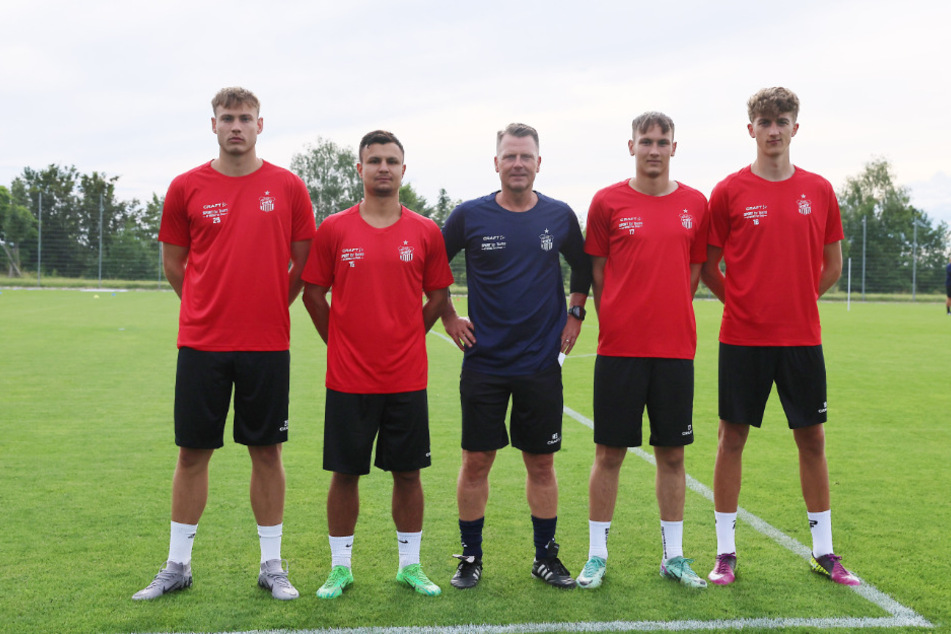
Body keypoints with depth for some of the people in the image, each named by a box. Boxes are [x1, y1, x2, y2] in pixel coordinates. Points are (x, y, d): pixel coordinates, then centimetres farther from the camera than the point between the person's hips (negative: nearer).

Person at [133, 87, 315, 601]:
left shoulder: (287, 187, 2)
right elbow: (173, 264, 12)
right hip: (201, 342, 1)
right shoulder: (187, 187, 3)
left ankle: (271, 565, 18)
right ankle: (177, 565, 20)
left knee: (266, 451, 6)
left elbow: (304, 264, 9)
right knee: (192, 451, 7)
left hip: (266, 343, 0)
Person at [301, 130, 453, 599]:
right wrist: (342, 344, 7)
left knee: (407, 472, 8)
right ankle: (340, 567, 21)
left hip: (407, 379, 1)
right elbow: (313, 293, 7)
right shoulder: (333, 230, 0)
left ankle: (410, 565, 23)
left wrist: (405, 340, 8)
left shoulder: (425, 232, 3)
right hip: (348, 379, -1)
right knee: (345, 473, 7)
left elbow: (437, 296, 12)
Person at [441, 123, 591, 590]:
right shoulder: (469, 216, -3)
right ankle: (470, 556, 18)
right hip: (484, 362, -1)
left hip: (542, 362, 1)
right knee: (476, 460, 3)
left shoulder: (560, 217, 3)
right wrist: (448, 316, 3)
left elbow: (583, 267, 19)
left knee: (541, 463, 7)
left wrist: (575, 313, 10)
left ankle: (546, 556, 21)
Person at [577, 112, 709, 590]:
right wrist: (619, 324, 4)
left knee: (672, 453, 8)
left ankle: (674, 555, 21)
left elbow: (694, 270, 14)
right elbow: (596, 273, 5)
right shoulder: (608, 202, 0)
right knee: (609, 452, 3)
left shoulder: (695, 204, 7)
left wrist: (667, 318, 9)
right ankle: (597, 555, 16)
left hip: (675, 348, 2)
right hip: (619, 349, -2)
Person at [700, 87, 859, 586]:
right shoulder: (729, 191, -1)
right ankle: (725, 551, 15)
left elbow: (832, 265, 14)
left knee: (812, 438, 8)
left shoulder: (819, 191, 5)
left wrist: (797, 300, 7)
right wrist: (743, 301, 1)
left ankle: (824, 551, 20)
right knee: (732, 436, 4)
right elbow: (708, 266, 4)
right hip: (743, 338, -2)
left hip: (802, 338, 2)